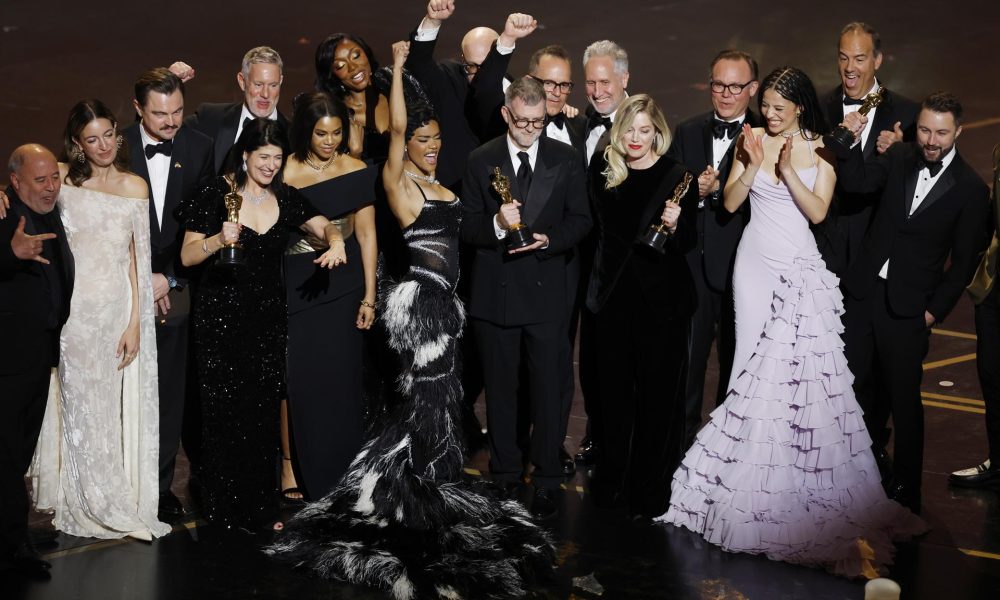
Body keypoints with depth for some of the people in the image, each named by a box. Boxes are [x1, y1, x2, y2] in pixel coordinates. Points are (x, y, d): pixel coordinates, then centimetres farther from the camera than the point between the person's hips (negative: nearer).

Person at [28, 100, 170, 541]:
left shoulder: (135, 187, 4)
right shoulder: (63, 178, 0)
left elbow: (137, 259, 3)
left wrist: (135, 323, -2)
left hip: (119, 308, 1)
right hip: (74, 309, -1)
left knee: (120, 407, 6)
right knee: (79, 407, 7)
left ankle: (124, 501, 20)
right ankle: (88, 506, 20)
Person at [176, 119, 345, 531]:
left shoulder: (285, 198, 7)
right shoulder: (217, 194, -6)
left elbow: (324, 226, 10)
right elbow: (188, 256, -6)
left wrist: (335, 242, -12)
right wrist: (219, 239, -25)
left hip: (268, 315, 4)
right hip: (222, 315, -4)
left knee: (264, 411, 6)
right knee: (226, 411, 0)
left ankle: (258, 503, 19)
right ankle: (225, 506, 14)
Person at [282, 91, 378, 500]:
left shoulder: (358, 173, 1)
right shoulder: (283, 174, -2)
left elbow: (366, 235, 3)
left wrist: (370, 296, -1)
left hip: (344, 287, 0)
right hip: (298, 287, 0)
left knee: (341, 381, 2)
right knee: (302, 381, 1)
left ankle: (344, 479, 17)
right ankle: (313, 480, 17)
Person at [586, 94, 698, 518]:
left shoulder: (678, 177, -7)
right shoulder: (604, 170, 4)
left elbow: (689, 242, -7)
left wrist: (674, 226, -25)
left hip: (663, 298, -3)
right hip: (615, 294, 4)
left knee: (658, 393, 3)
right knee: (615, 388, 11)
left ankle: (652, 490, 15)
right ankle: (612, 479, 27)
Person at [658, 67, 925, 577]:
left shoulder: (820, 151, 0)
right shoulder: (752, 142, 3)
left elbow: (817, 211, -8)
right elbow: (730, 202, 0)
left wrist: (789, 170, -18)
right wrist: (753, 165, -14)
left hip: (801, 267, -1)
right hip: (756, 262, 1)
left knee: (803, 364, -5)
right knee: (754, 360, 2)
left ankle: (800, 472, 7)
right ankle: (749, 469, 11)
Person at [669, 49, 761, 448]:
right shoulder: (687, 132, 9)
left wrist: (715, 188, -26)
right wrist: (693, 195, -13)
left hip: (740, 265, -3)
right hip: (692, 265, 3)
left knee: (735, 362, 10)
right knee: (686, 360, 10)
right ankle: (681, 442, 24)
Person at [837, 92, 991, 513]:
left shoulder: (970, 189, -8)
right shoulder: (899, 158, 3)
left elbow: (964, 261, -5)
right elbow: (858, 182, -12)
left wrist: (935, 310, -7)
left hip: (908, 306, -3)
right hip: (864, 290, 4)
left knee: (903, 398, 4)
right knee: (858, 385, 10)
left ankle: (905, 489, 18)